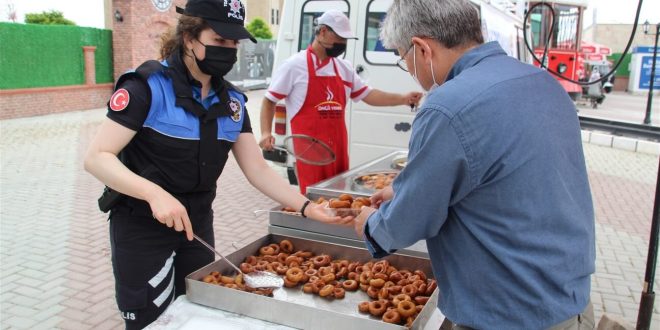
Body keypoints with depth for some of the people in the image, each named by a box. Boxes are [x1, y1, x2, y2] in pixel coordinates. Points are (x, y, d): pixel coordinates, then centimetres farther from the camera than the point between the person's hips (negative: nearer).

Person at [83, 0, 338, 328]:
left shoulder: (232, 101, 0)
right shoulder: (147, 86, -18)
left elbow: (258, 170, -2)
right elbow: (97, 157, -20)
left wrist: (307, 207, -14)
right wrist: (154, 193, -35)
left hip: (198, 224, 6)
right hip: (142, 228, -6)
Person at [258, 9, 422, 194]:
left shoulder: (345, 68, 12)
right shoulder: (294, 65, -4)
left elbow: (367, 95, 16)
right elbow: (269, 101, 0)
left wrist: (403, 99, 5)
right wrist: (266, 133, -14)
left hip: (338, 148, 6)